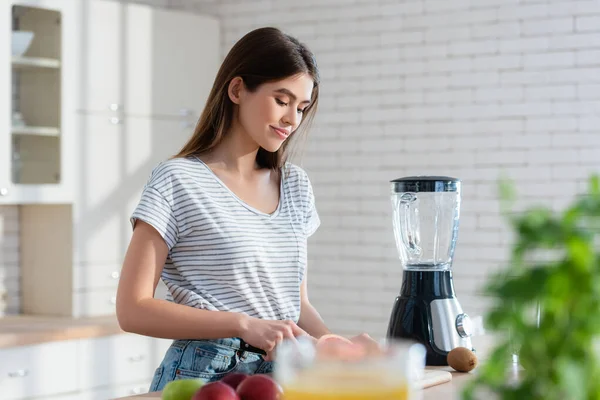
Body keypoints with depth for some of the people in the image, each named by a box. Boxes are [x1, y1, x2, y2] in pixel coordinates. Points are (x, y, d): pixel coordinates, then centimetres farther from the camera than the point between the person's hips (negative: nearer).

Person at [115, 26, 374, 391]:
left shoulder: (295, 185, 12)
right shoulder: (178, 180, -7)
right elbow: (133, 310, -13)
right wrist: (245, 326, -21)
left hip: (284, 374, 5)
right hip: (205, 374, -4)